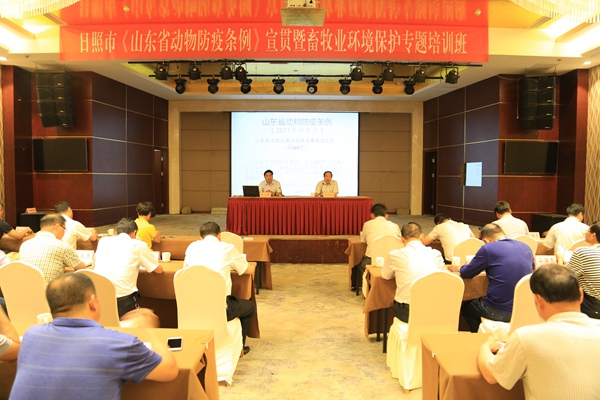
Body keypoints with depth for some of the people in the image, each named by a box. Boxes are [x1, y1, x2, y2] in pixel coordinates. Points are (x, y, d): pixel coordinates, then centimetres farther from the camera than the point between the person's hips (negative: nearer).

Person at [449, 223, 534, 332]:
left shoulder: (487, 249, -11)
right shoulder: (526, 248, 6)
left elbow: (466, 273, -2)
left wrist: (458, 268, 22)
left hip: (500, 312, -6)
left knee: (466, 307, 24)